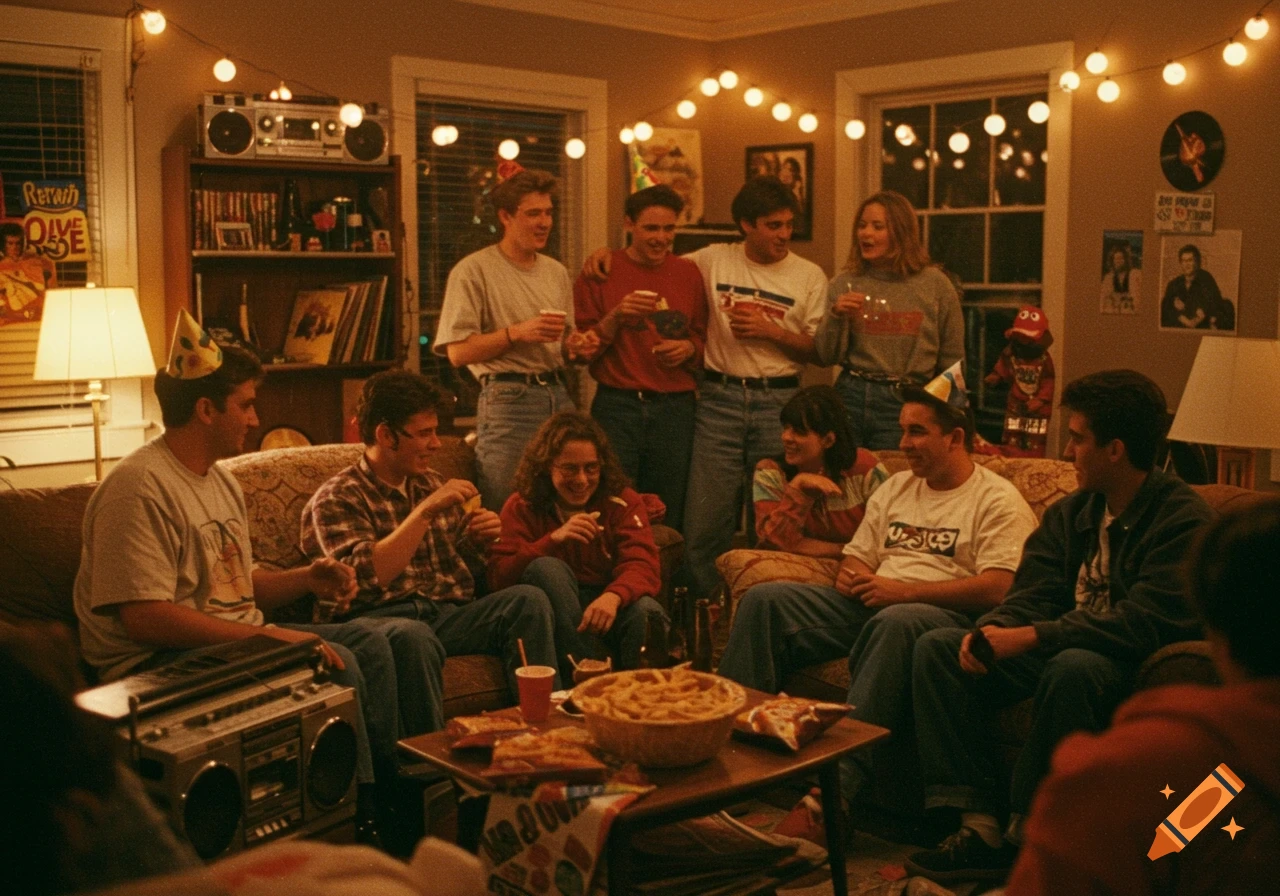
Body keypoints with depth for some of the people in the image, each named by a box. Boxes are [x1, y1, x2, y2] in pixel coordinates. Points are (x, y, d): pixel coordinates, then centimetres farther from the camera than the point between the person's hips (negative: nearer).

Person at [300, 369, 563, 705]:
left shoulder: (434, 485, 21)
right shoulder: (336, 499, 1)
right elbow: (366, 577, -16)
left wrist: (480, 541, 5)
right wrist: (425, 511, -16)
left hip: (451, 615, 6)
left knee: (528, 599, -20)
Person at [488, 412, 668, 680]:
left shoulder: (623, 502, 3)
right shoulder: (522, 508, 3)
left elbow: (643, 565, -13)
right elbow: (499, 575, -10)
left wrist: (614, 596, -37)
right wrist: (553, 539, -24)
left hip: (609, 608, 0)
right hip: (556, 618, 1)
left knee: (646, 610, -33)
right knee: (546, 568, -31)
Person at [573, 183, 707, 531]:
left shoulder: (688, 274, 11)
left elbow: (704, 337, 19)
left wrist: (689, 348, -3)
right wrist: (616, 317, -14)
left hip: (676, 409, 3)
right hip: (617, 407, -2)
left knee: (668, 518, 5)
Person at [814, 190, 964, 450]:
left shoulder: (935, 284, -1)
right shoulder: (844, 283, 3)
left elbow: (952, 361, 5)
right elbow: (826, 357, 3)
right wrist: (836, 316, -12)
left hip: (905, 404, -1)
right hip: (851, 397, 2)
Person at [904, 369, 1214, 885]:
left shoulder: (1182, 519, -15)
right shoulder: (1071, 513, 9)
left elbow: (1145, 623, -26)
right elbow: (1032, 596, 5)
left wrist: (1029, 638, -29)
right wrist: (991, 632, -19)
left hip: (1138, 668, -8)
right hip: (1061, 648, 8)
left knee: (1072, 668, -39)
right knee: (936, 648, -6)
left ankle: (1027, 835, -21)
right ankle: (979, 825, -16)